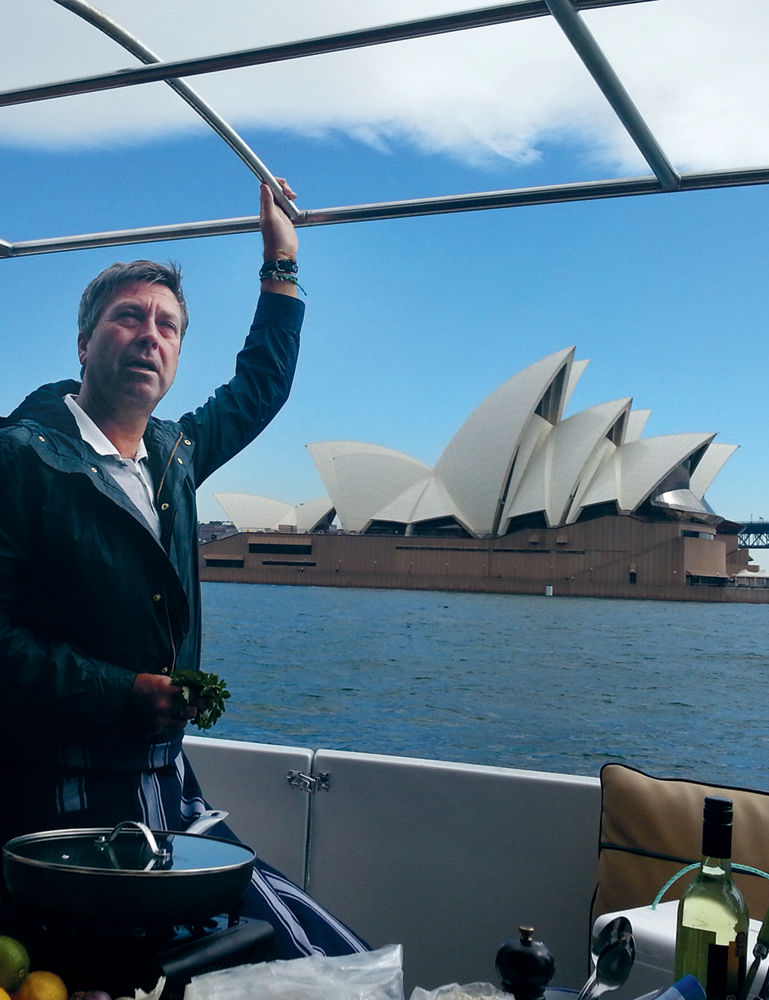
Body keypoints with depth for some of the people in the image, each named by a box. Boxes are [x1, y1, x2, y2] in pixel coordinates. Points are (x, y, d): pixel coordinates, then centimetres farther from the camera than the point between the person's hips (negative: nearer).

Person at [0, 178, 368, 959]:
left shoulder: (173, 455, 12)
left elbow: (258, 389, 30)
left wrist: (280, 264, 30)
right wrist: (123, 693, -20)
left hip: (169, 792, 7)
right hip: (63, 801, -6)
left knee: (320, 955, -3)